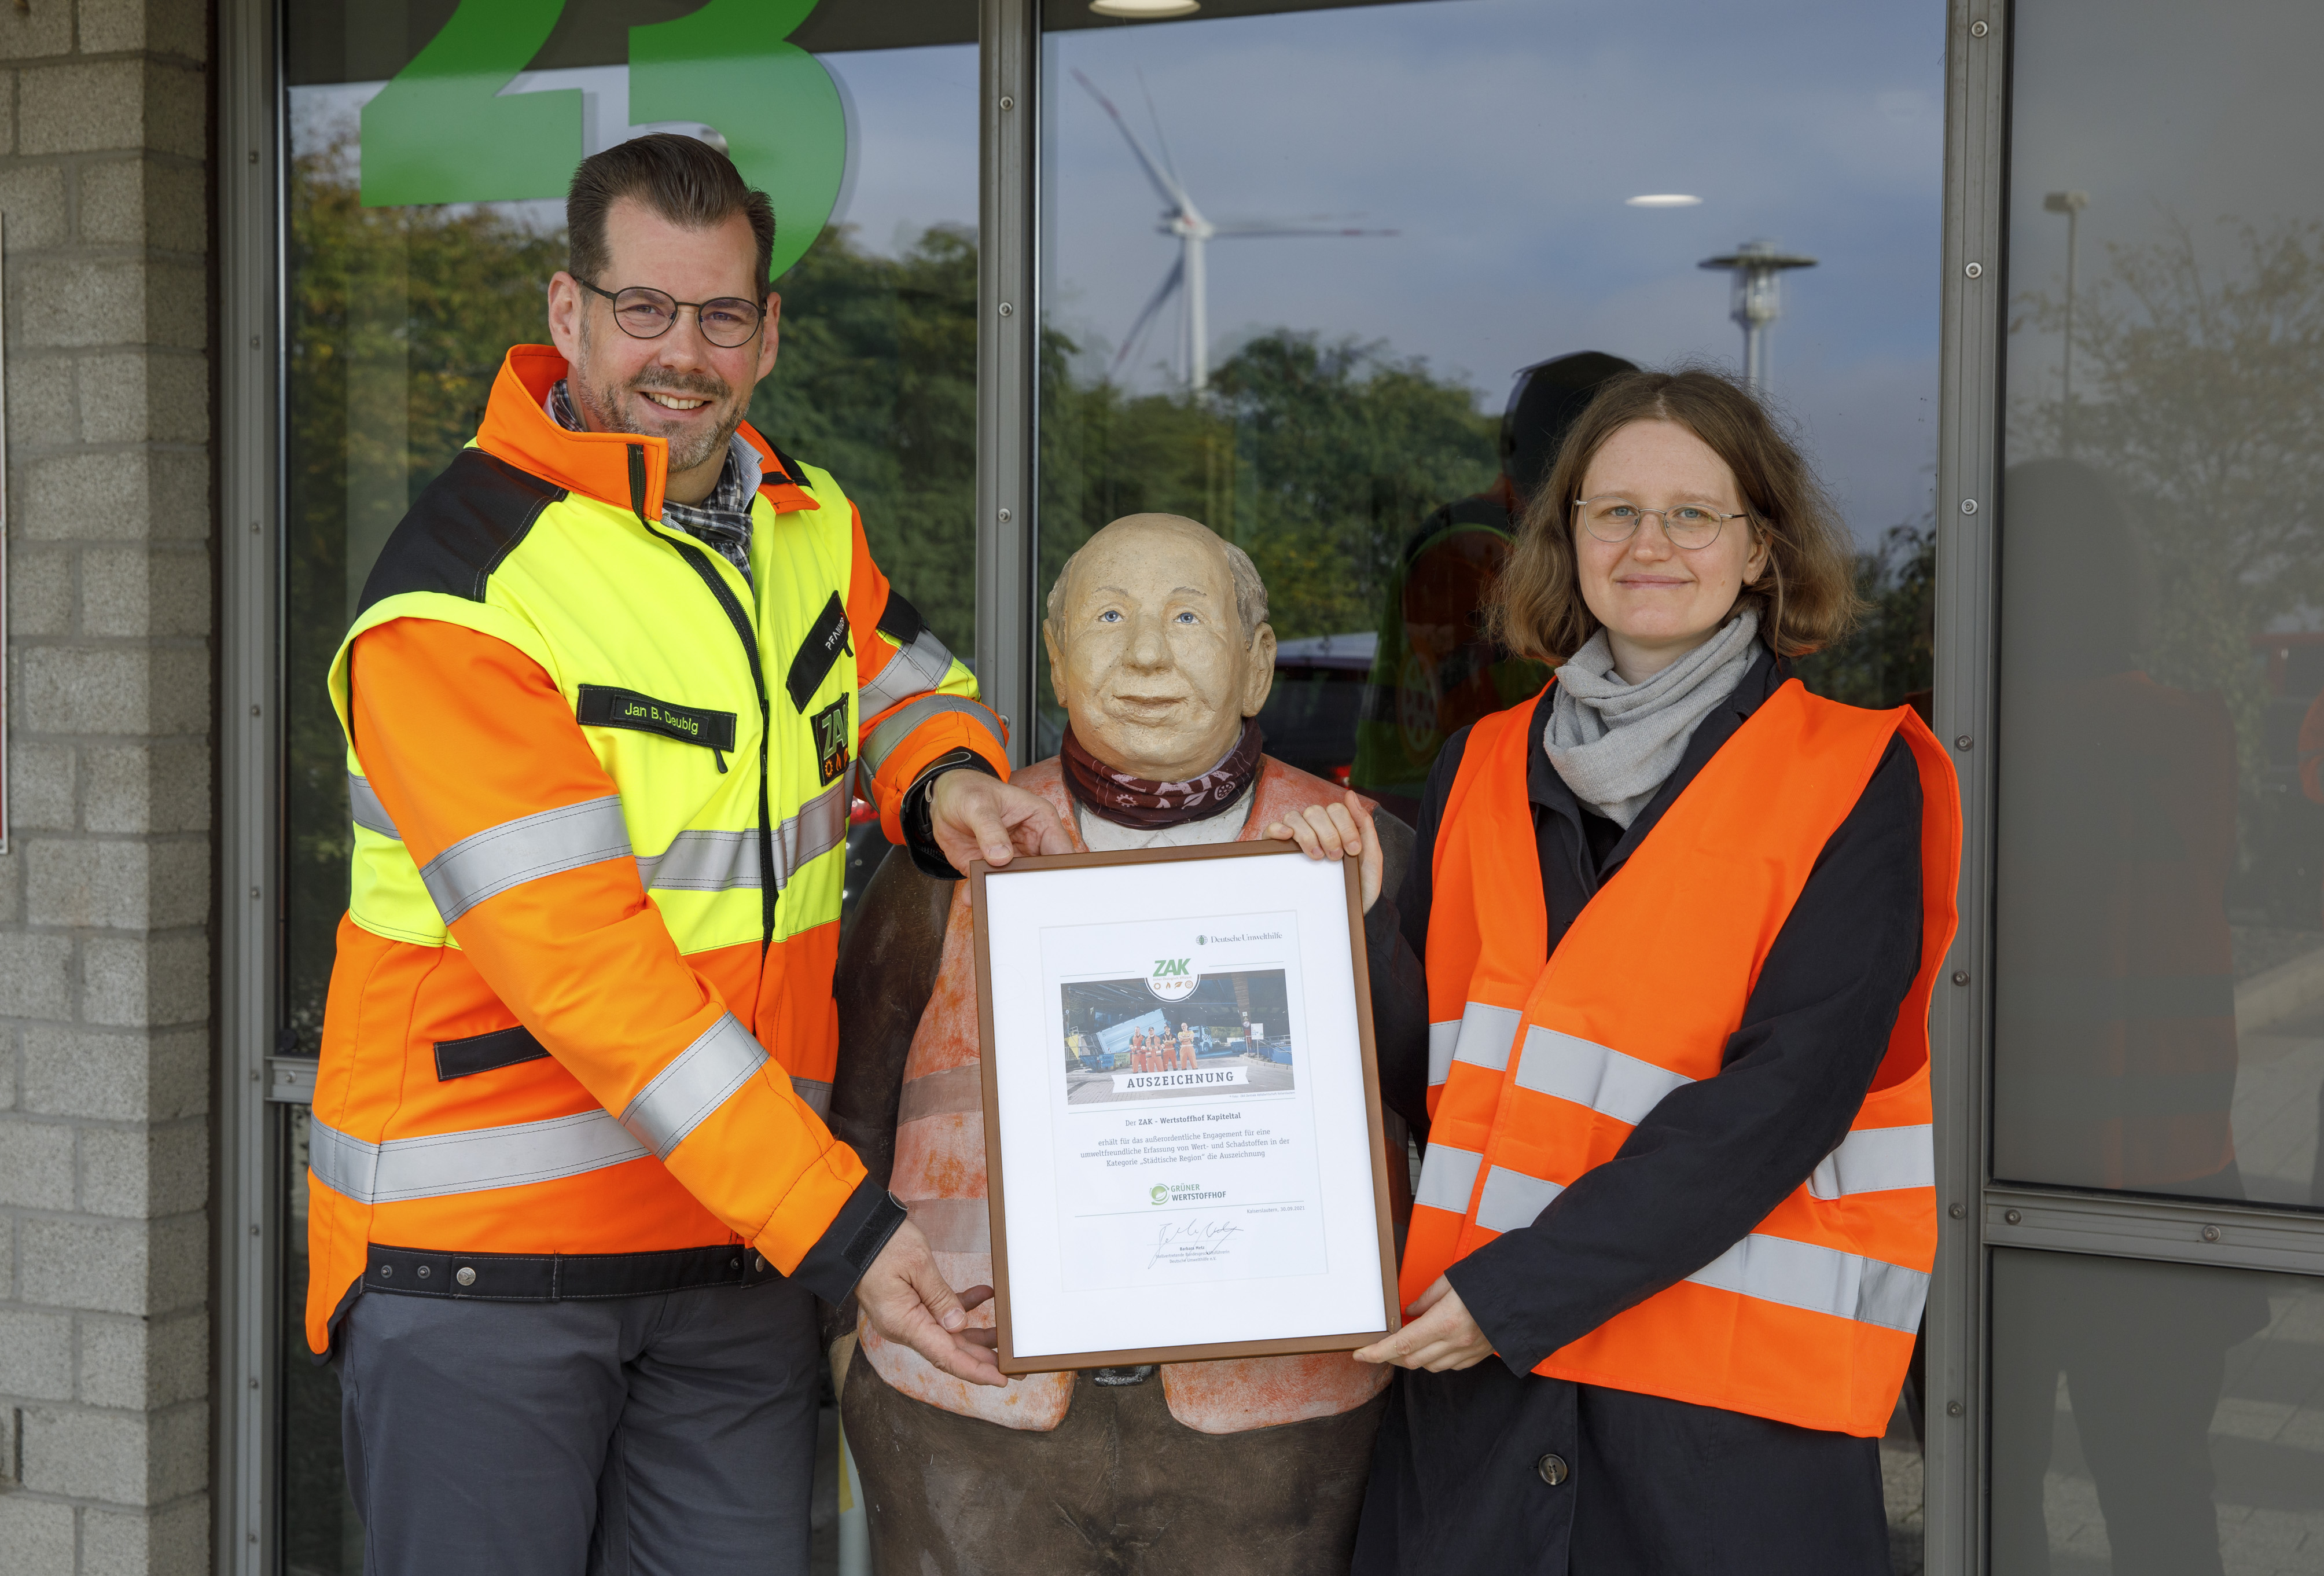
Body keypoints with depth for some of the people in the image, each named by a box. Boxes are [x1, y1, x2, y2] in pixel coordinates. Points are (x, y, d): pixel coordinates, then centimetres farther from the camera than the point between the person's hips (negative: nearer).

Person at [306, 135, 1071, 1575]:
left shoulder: (810, 523, 6)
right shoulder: (458, 594, -16)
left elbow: (903, 680, 25)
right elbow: (584, 969, -22)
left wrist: (950, 781, -3)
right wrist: (836, 1219, -24)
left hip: (739, 1238, 6)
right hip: (479, 1252, -5)